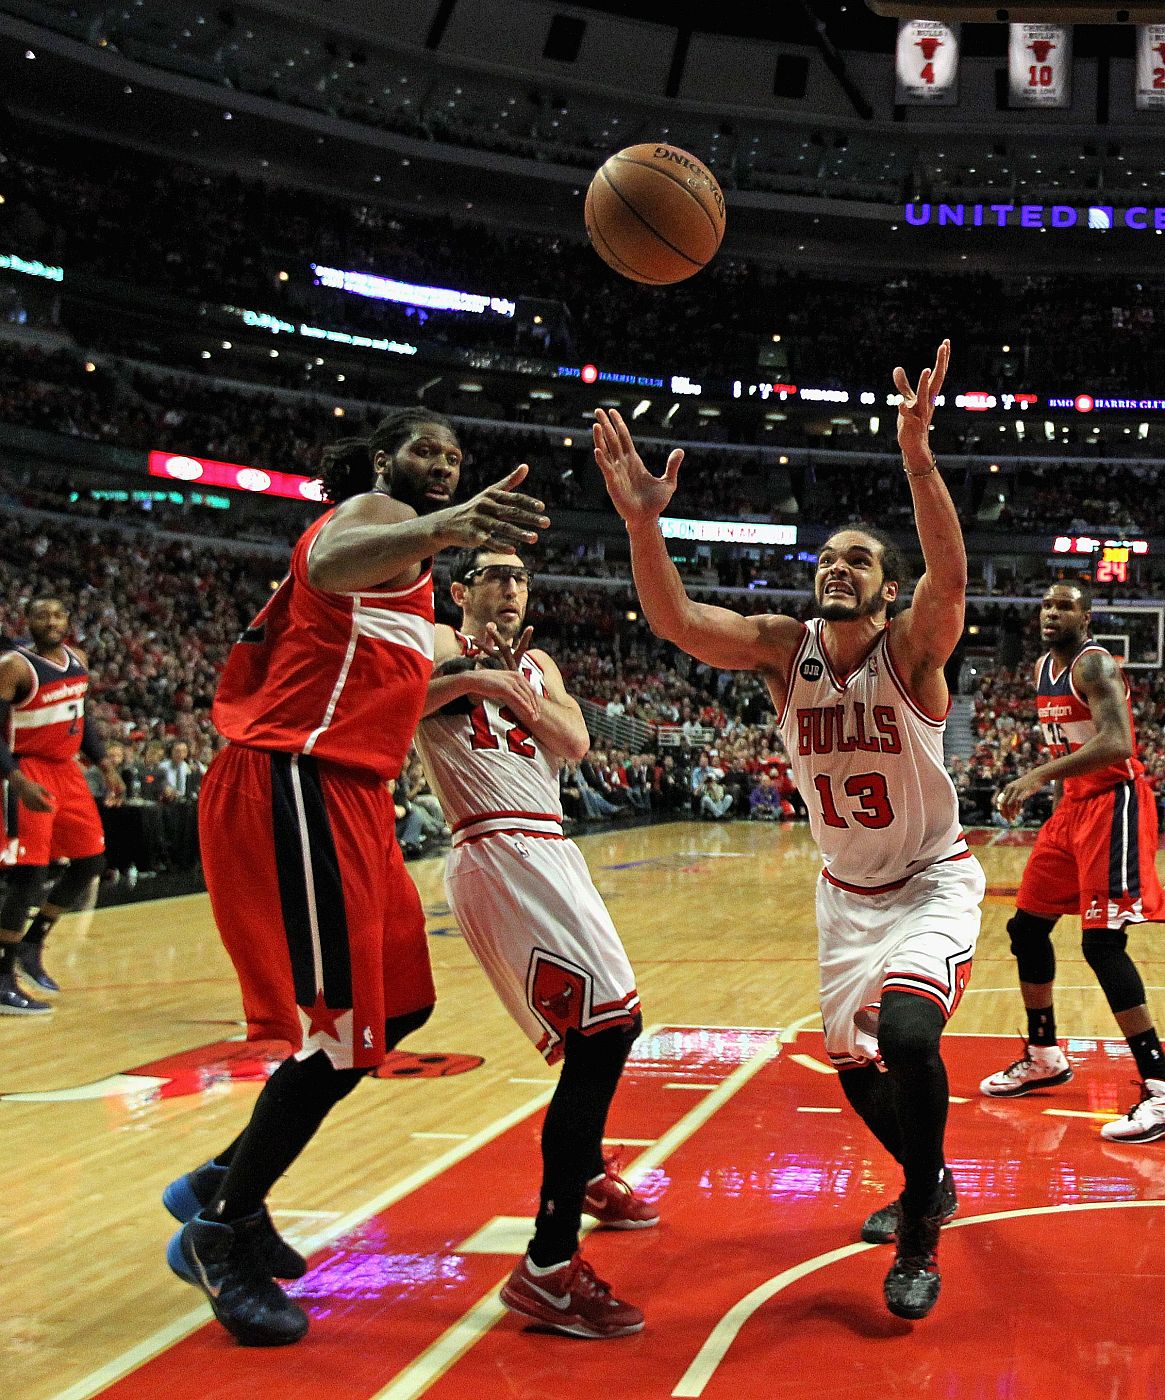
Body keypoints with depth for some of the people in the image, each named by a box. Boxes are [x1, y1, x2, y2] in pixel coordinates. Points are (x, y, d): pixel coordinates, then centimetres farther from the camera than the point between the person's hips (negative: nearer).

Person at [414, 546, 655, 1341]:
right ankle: (548, 1268, -22)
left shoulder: (535, 663, 23)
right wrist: (466, 676, -24)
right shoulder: (439, 648, 3)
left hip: (548, 852, 9)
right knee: (601, 1032, -21)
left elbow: (574, 743, 6)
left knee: (610, 1023, 25)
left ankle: (587, 1178, 51)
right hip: (501, 853, -9)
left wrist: (509, 681, -4)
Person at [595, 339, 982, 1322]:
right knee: (853, 1058, 11)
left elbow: (950, 576, -42)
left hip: (933, 881, -5)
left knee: (908, 1033, -27)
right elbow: (675, 621, -25)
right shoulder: (785, 648, -10)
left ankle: (921, 1231, -4)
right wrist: (645, 524, -43)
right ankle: (926, 1184, 42)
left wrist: (917, 458, -57)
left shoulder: (912, 648, -19)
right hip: (847, 888, 5)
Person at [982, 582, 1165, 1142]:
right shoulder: (1042, 670, 12)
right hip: (1073, 805, 10)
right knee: (1027, 925, 13)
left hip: (1113, 802, -9)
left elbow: (1117, 744, -31)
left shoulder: (1095, 666, -16)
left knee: (1101, 940, -18)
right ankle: (1044, 1057, 28)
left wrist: (1040, 774, -37)